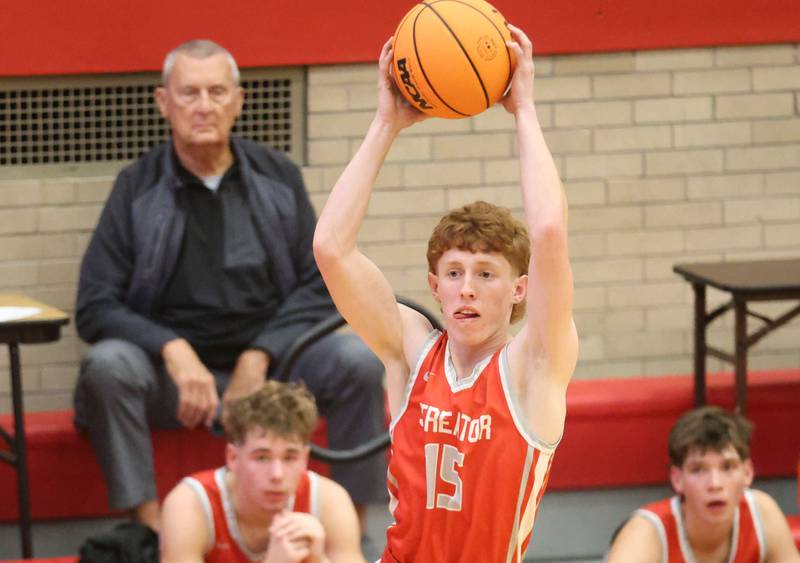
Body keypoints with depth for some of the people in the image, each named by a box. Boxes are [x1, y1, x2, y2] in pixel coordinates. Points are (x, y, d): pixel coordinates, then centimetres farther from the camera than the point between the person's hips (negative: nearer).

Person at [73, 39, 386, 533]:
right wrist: (174, 351, -22)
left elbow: (319, 286, 5)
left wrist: (258, 358, -10)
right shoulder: (137, 189, 1)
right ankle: (152, 533, -29)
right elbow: (95, 307, -4)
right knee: (107, 364, -32)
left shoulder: (279, 177, 7)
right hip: (176, 378, -1)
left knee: (357, 360, -26)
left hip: (268, 364, 2)